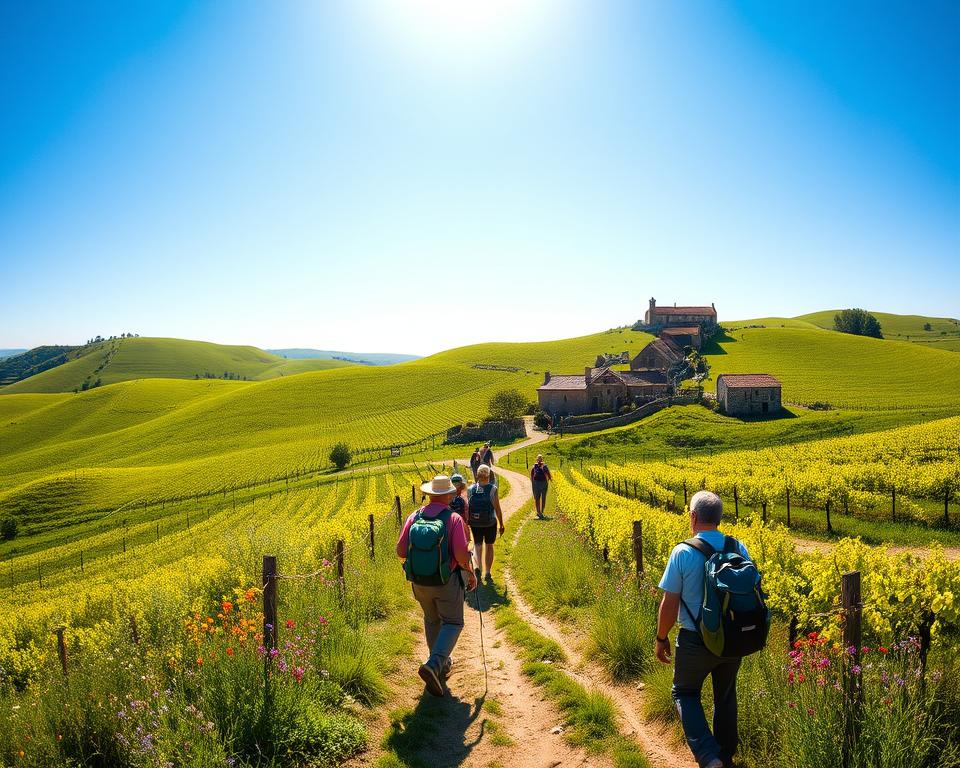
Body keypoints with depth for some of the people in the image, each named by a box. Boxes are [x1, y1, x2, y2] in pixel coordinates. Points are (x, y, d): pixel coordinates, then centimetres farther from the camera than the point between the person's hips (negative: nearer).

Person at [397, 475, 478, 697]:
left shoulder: (414, 517, -5)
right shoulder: (454, 519, -16)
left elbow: (400, 551, -5)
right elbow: (461, 555, -22)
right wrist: (471, 572, -2)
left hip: (419, 581, 4)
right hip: (446, 581, -4)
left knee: (432, 620, 26)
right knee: (452, 623, 11)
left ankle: (442, 663, 36)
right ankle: (433, 665, -8)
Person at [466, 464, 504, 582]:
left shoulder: (471, 489, -5)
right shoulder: (493, 489, -12)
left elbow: (467, 508, 0)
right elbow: (497, 509, -10)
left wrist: (467, 522, 12)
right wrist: (501, 525, 0)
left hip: (475, 523, 1)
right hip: (490, 523, -1)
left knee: (477, 544, 15)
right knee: (489, 546, 16)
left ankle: (477, 565, -9)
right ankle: (487, 572, 21)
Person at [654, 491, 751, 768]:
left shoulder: (682, 552, -20)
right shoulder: (739, 548, -7)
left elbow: (670, 605, -15)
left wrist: (661, 639, 1)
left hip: (696, 641, -4)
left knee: (685, 693, 18)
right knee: (725, 696, 25)